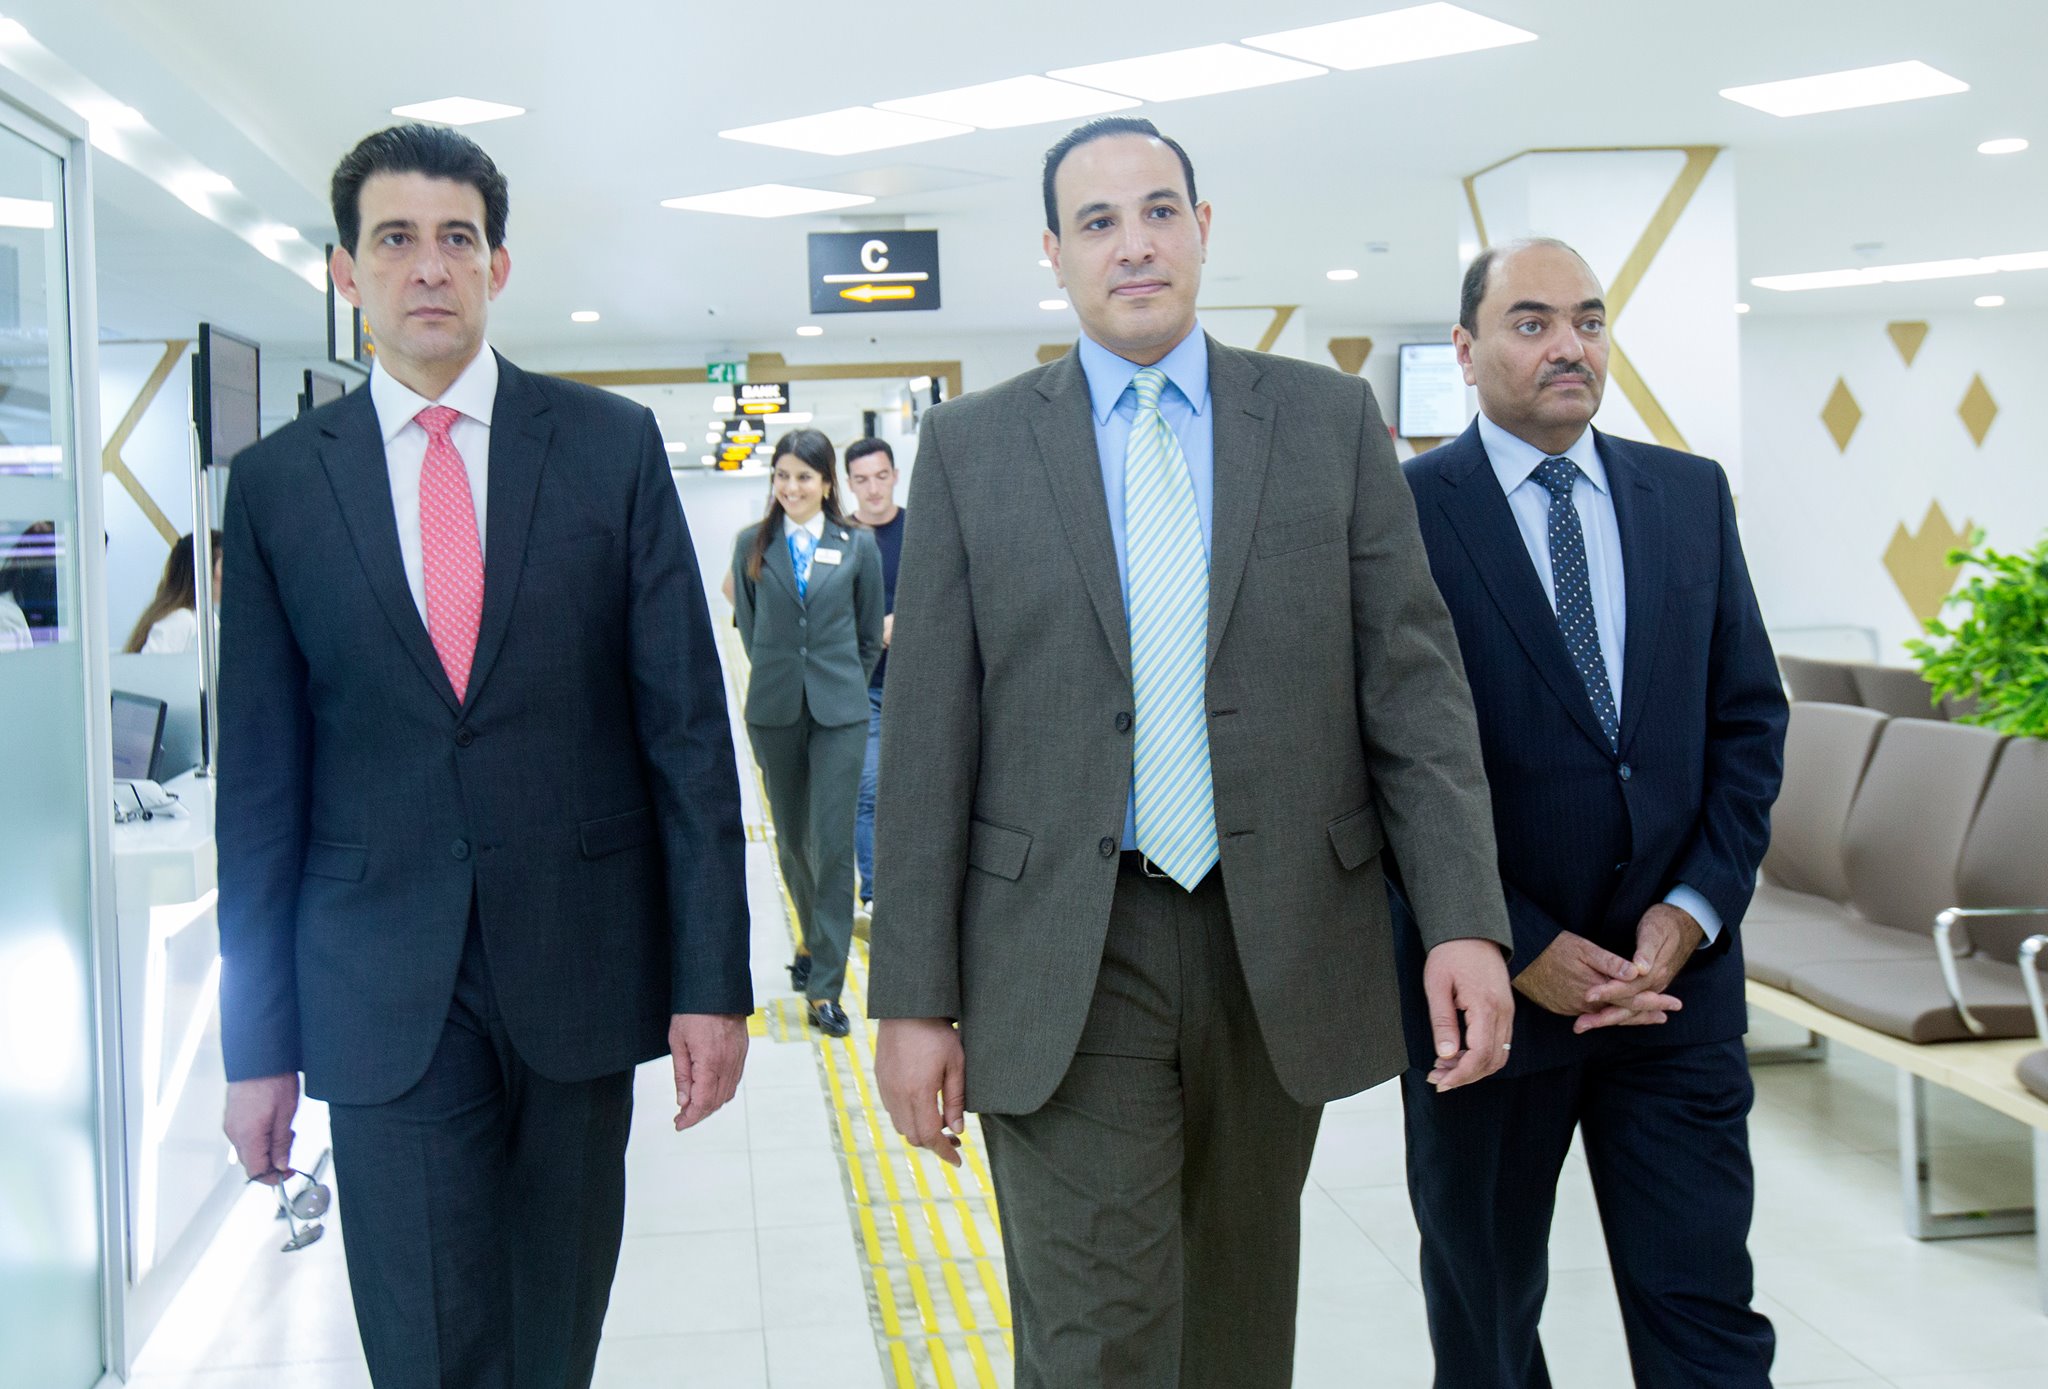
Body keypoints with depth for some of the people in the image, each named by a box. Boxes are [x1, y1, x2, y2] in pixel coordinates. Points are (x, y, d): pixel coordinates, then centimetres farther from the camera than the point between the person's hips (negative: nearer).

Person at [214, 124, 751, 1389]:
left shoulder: (612, 446, 1)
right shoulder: (278, 483, 3)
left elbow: (688, 722, -1)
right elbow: (262, 776, 5)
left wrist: (712, 979, -5)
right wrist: (259, 1040, 4)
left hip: (582, 969, 0)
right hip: (382, 997, 0)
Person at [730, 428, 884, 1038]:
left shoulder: (857, 546, 2)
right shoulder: (753, 545, 4)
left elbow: (870, 635, 10)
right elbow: (747, 623, 13)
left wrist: (841, 684, 10)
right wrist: (779, 676, 12)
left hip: (839, 712, -2)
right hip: (774, 711, 2)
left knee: (834, 845, -7)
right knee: (792, 840, 14)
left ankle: (824, 986, -3)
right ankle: (816, 940, 38)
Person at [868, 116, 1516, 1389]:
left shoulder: (1332, 420, 5)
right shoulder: (973, 445, 3)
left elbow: (1413, 679, 1)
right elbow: (928, 738, 1)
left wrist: (1467, 918, -10)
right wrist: (915, 996, -3)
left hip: (1280, 942, 2)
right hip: (1064, 962, -1)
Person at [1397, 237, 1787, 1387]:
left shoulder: (1692, 495, 8)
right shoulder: (1404, 512, -6)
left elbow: (1749, 718, 7)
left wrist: (1695, 909, -5)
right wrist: (1520, 947, -12)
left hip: (1676, 967, 3)